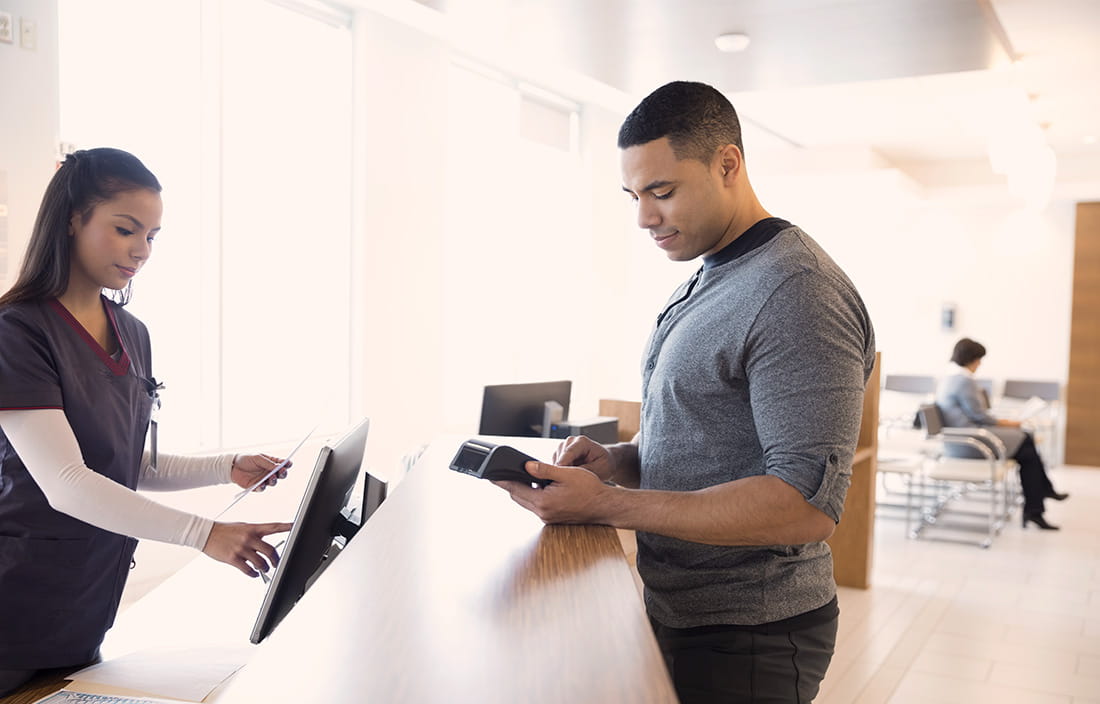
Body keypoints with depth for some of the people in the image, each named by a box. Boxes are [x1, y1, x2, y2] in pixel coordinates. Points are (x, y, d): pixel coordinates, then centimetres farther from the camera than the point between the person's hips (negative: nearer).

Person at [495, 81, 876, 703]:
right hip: (678, 610, 8)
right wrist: (616, 460, -4)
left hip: (748, 639, -8)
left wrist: (606, 504, -28)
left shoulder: (799, 292, -21)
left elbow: (807, 504, -27)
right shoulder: (703, 285, 10)